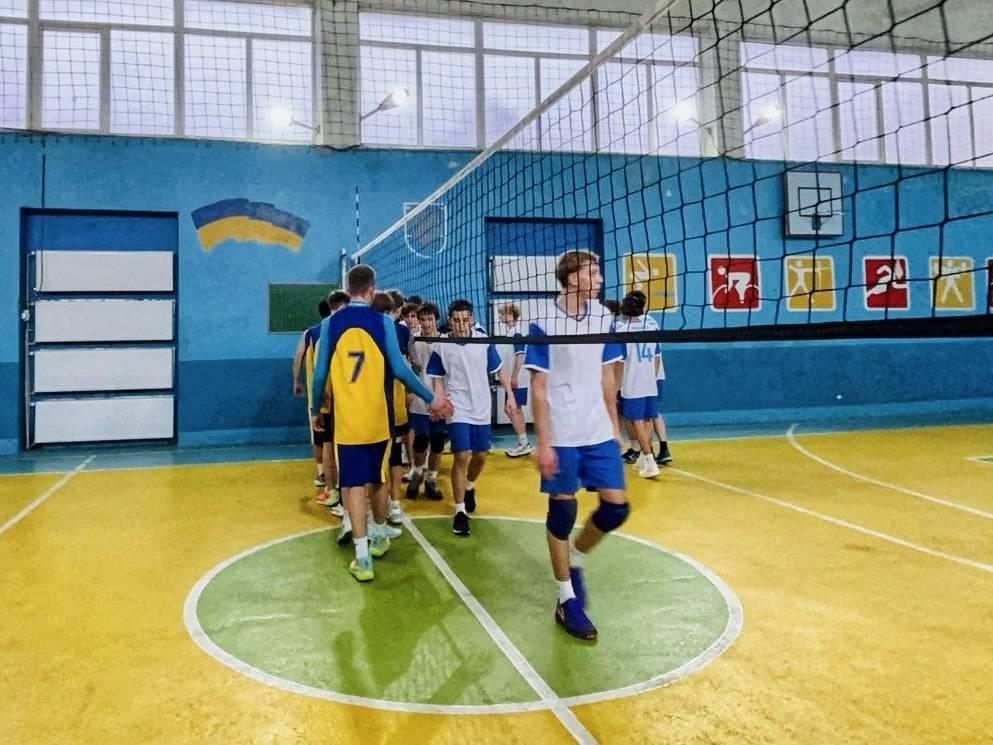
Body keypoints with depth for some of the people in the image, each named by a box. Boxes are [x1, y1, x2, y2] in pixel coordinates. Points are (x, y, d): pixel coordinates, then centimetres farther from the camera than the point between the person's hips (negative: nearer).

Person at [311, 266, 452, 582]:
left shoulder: (330, 324, -1)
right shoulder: (383, 322, -4)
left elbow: (320, 373, 0)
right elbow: (399, 369, -8)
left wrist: (316, 410, 15)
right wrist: (430, 398, 2)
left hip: (346, 419, 0)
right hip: (378, 418, 0)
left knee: (354, 483, 1)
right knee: (378, 479, 17)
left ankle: (362, 557, -3)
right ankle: (379, 537, 36)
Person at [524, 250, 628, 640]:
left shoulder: (603, 317, 4)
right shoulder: (544, 323, -10)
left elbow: (607, 378, 13)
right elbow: (538, 389, -9)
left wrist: (615, 426, 13)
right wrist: (543, 443, -12)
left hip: (600, 433, 5)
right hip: (561, 437, -5)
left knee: (616, 506, 2)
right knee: (562, 511, 3)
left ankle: (575, 561, 28)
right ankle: (567, 599, 17)